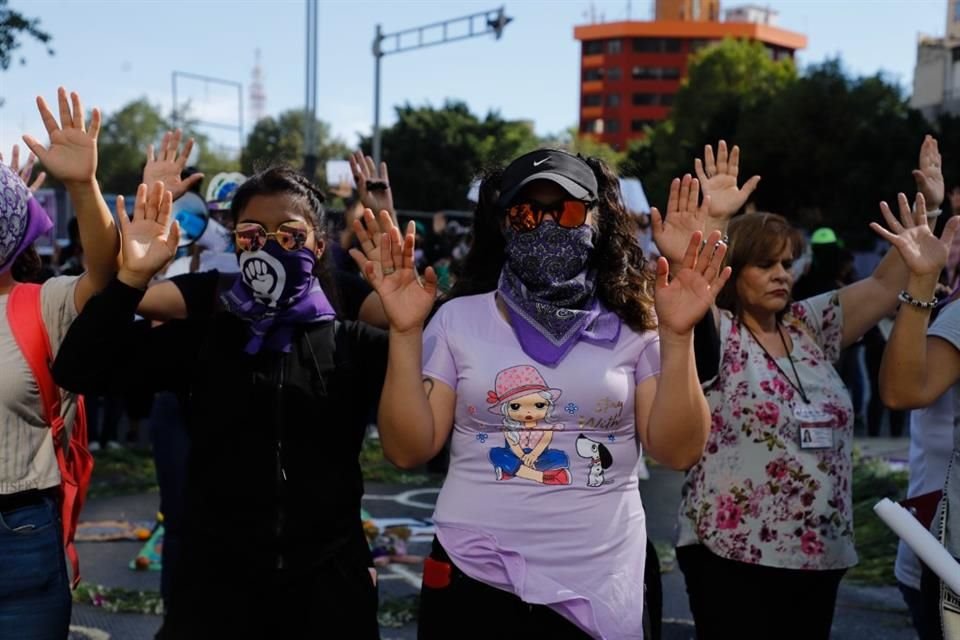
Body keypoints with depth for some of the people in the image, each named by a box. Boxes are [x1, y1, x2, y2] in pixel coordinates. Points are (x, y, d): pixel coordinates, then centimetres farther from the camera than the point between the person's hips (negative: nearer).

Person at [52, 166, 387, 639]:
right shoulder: (204, 334, 2)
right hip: (216, 583, 0)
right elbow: (79, 370, -5)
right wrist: (131, 277, -16)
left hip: (328, 584, 0)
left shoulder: (351, 343, 1)